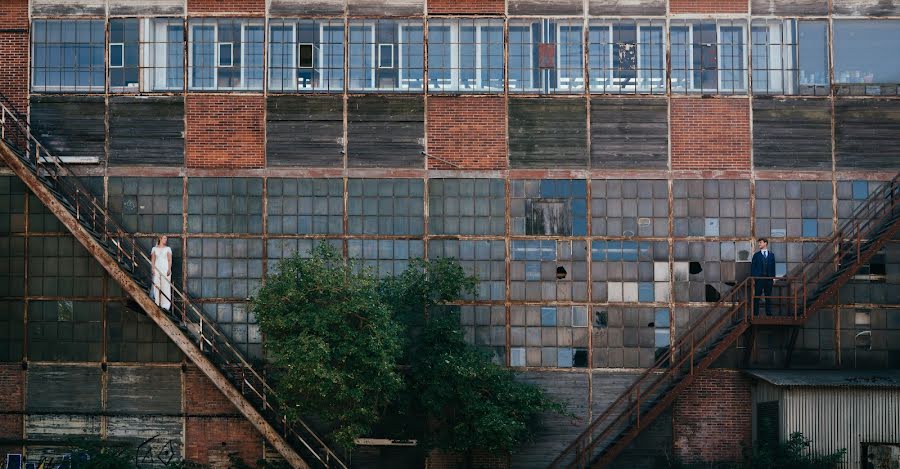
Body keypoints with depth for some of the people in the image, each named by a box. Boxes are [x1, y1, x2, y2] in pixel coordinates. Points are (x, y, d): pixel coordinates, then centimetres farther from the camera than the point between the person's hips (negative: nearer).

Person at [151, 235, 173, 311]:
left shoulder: (168, 249, 7)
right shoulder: (154, 248, 10)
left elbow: (170, 260, 3)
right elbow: (153, 259, 9)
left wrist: (169, 269, -8)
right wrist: (153, 268, -3)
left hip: (165, 268, -1)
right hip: (157, 268, 1)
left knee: (166, 286, -6)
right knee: (156, 286, -2)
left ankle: (165, 305, -6)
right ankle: (157, 304, 2)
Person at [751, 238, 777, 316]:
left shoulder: (771, 255, 10)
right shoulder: (756, 255, 5)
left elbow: (773, 267, 10)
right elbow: (753, 267, 3)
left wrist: (773, 277, 1)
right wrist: (753, 279, -5)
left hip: (768, 278, 2)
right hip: (759, 278, -2)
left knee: (768, 297, 6)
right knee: (756, 297, -3)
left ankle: (769, 314, 12)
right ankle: (755, 314, 1)